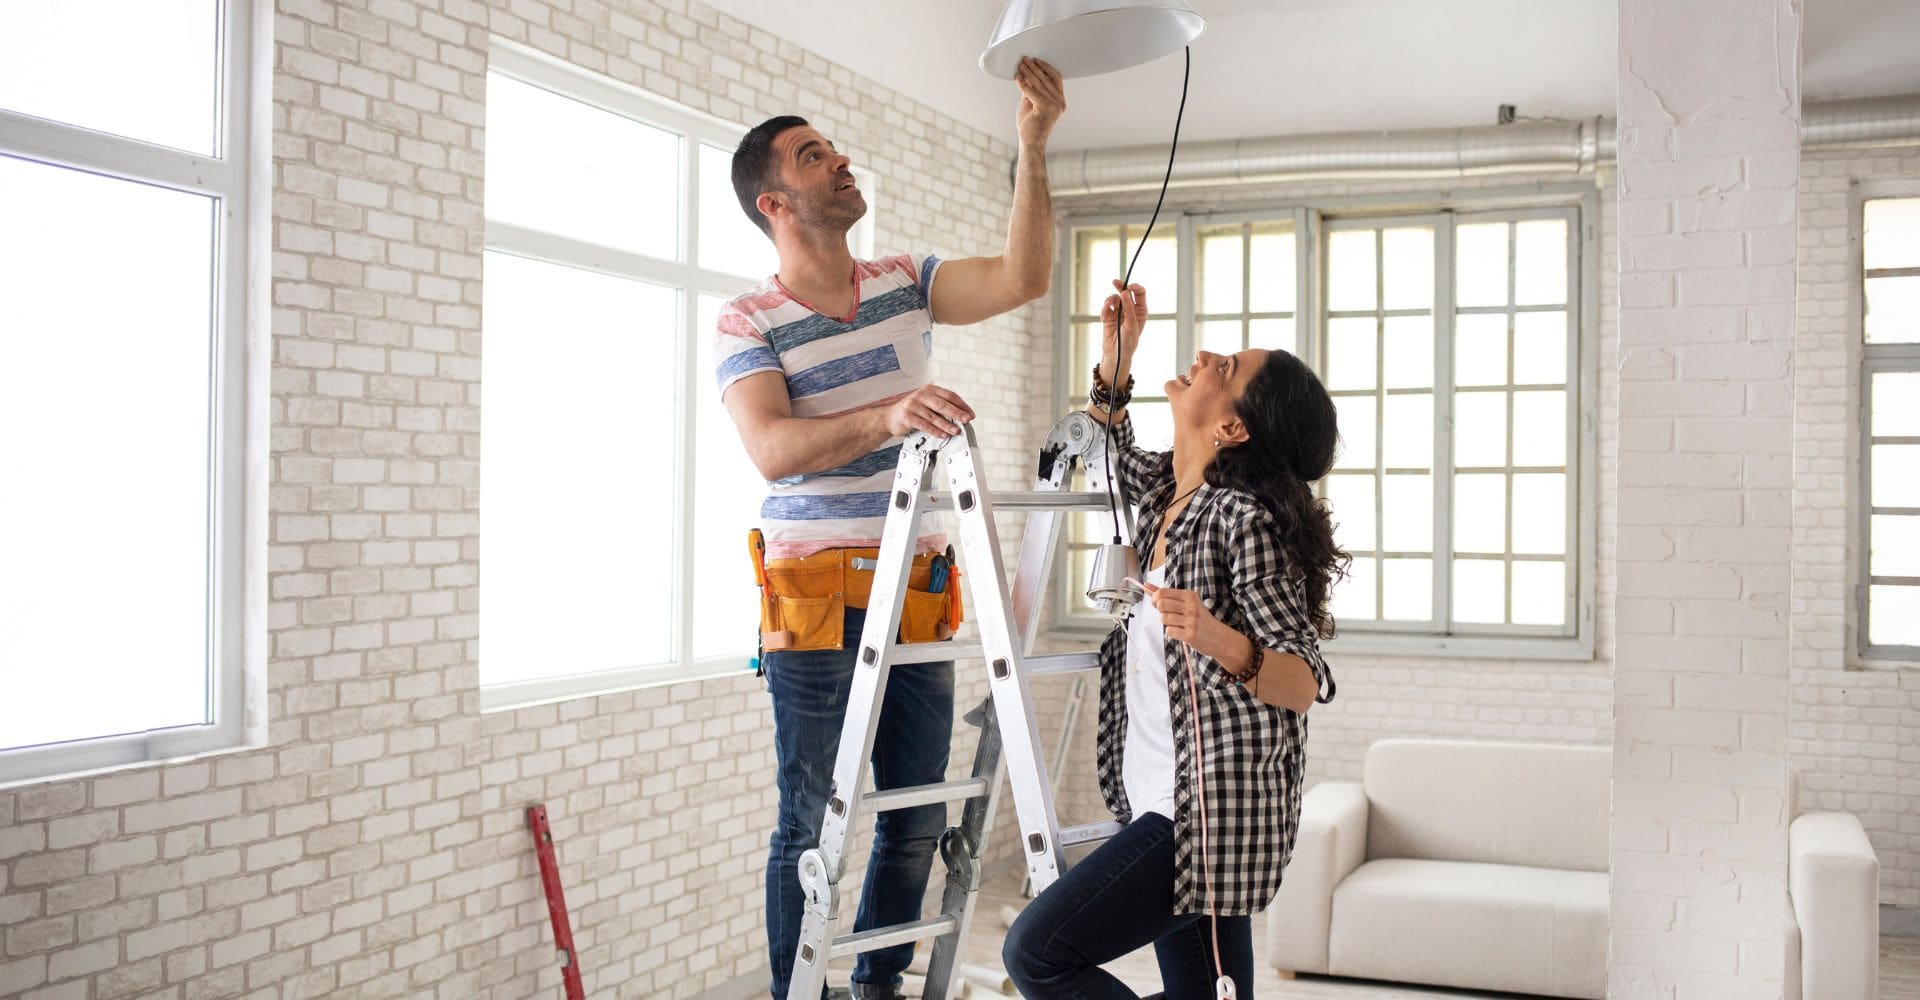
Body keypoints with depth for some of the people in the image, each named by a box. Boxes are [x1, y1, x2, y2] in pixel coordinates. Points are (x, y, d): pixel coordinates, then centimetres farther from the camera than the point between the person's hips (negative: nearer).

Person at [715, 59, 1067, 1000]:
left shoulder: (905, 283, 12)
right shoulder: (747, 322, -3)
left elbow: (1022, 278, 1)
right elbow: (771, 448, -18)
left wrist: (1032, 147, -7)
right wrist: (886, 416, -33)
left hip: (915, 593, 5)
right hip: (814, 595, -4)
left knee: (918, 816, 8)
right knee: (811, 821, -1)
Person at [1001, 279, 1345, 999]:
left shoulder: (1245, 518, -16)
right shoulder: (1167, 487, 8)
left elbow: (1306, 683, -18)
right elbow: (1110, 454, 32)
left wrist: (1222, 644, -36)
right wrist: (1116, 351, 19)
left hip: (1214, 810, -9)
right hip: (1169, 803, 9)